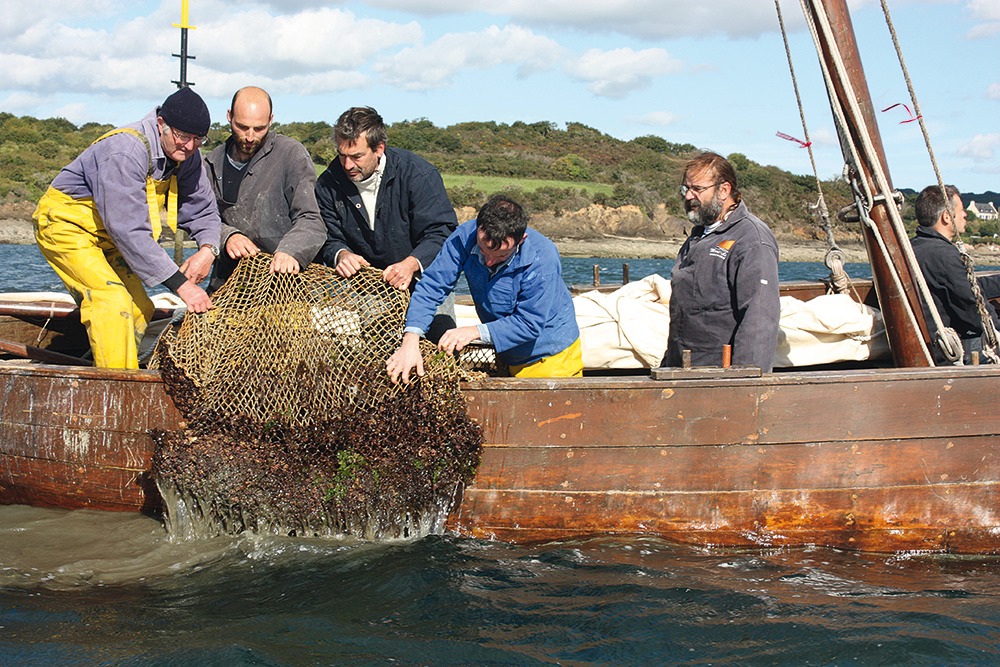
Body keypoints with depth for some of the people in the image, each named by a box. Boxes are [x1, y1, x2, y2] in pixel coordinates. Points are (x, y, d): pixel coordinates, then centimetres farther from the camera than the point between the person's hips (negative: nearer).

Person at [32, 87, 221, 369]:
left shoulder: (187, 156, -9)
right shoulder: (125, 152, -35)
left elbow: (202, 209, 2)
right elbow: (129, 230, -39)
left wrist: (208, 248, -22)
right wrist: (180, 284, -40)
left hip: (105, 237, 9)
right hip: (65, 226, -9)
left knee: (139, 308, 5)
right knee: (112, 300, -23)